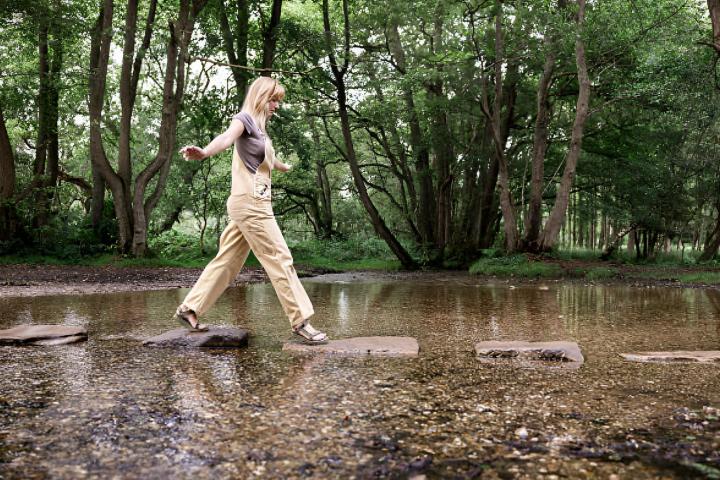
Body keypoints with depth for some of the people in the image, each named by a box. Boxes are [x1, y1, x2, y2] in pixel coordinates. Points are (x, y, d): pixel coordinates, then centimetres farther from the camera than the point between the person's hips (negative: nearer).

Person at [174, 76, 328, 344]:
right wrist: (204, 152, -50)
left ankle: (189, 309, 18)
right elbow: (227, 137, -29)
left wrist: (284, 167, 62)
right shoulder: (245, 118, -6)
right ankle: (300, 322, -4)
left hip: (253, 203, 9)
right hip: (250, 202, -9)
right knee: (280, 259, -8)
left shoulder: (259, 126, 21)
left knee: (227, 260, 11)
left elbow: (269, 159, 41)